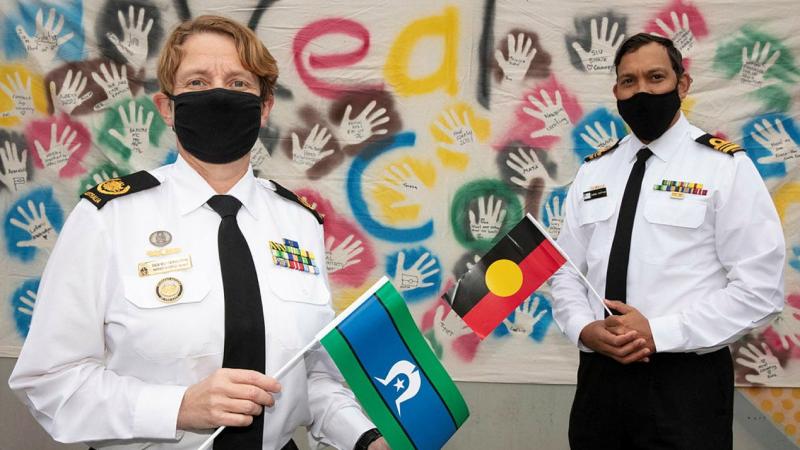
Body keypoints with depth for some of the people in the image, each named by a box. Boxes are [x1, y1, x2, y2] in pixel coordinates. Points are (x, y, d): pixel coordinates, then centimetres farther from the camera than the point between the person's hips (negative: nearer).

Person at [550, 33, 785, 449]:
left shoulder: (725, 167, -4)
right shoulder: (592, 171, 9)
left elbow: (760, 287, -10)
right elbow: (566, 270, 9)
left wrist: (658, 333, -17)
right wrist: (584, 329, -10)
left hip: (685, 383, -4)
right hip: (599, 376, 4)